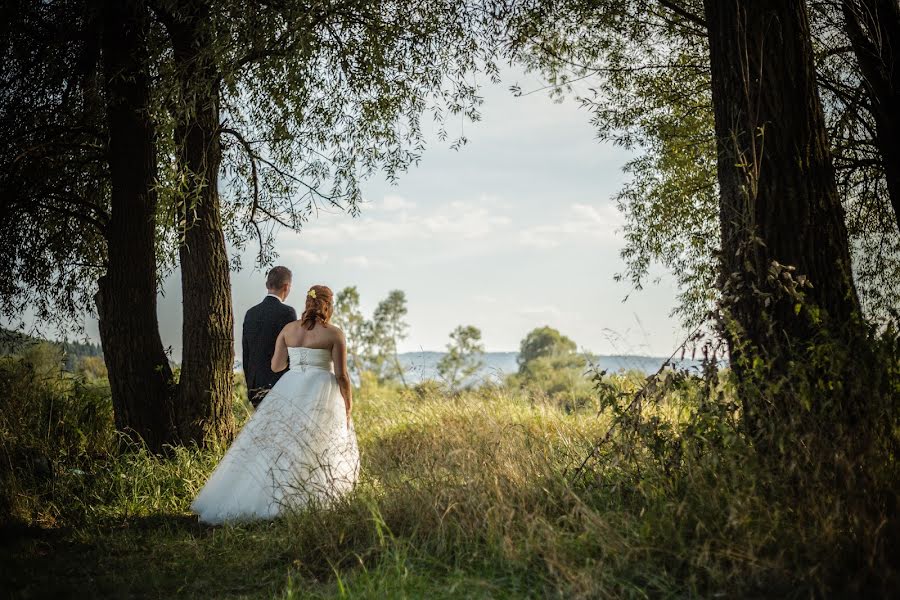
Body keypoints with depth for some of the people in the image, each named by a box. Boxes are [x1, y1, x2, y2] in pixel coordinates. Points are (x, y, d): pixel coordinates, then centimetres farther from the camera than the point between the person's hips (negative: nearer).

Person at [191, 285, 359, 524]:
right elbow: (341, 375, -5)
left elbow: (276, 365, 9)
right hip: (321, 396, -4)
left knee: (274, 445, 7)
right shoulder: (334, 334, -4)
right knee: (319, 450, 0)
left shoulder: (288, 329, 8)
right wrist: (348, 406, 4)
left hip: (289, 391, 4)